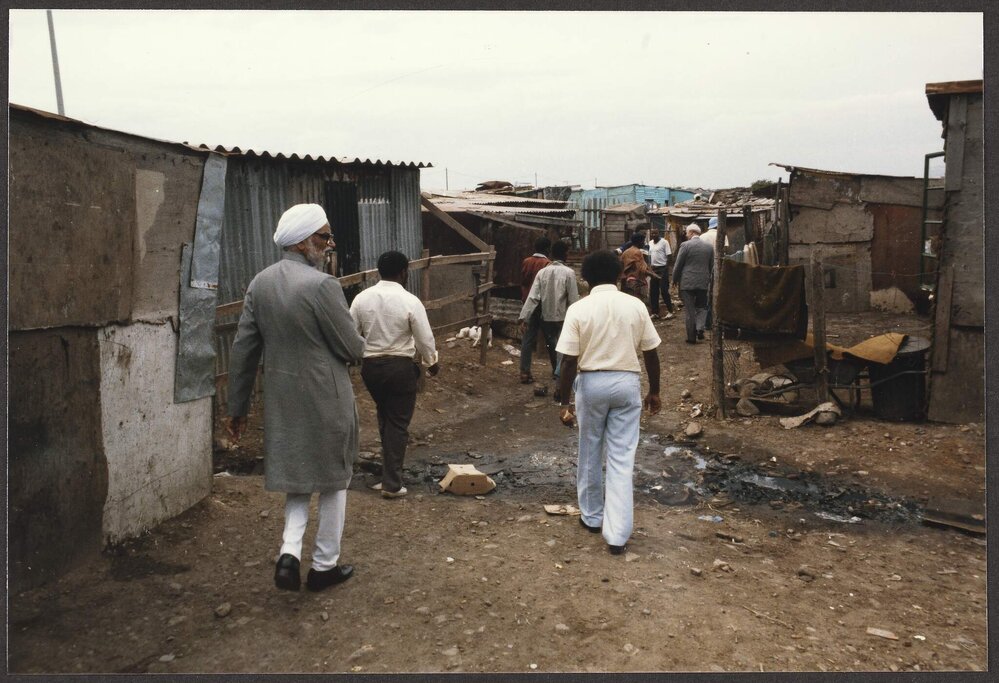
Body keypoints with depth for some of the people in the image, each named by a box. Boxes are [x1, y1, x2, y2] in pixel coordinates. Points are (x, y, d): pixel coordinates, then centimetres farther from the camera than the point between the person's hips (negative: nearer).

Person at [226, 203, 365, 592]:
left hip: (281, 398, 6)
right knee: (333, 480, 13)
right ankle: (324, 565, 23)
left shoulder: (260, 283, 2)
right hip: (324, 397, -5)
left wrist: (238, 407, 13)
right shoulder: (321, 285, -19)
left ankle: (290, 551, 6)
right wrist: (355, 348, 12)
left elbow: (243, 350, 5)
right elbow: (352, 349, -14)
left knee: (296, 476, 21)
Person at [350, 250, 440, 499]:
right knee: (398, 423, 6)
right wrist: (432, 363, 11)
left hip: (370, 365, 4)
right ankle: (392, 484, 8)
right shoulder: (410, 301, -13)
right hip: (400, 367, -4)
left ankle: (390, 470, 34)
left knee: (385, 416, 23)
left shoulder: (362, 298, -2)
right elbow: (425, 339, -8)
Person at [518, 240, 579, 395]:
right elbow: (573, 299, -11)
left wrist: (524, 317, -8)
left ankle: (556, 373, 42)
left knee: (551, 347, 21)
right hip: (563, 318, -4)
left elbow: (533, 297, -7)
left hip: (546, 317, 4)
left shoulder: (542, 272, -1)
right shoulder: (569, 272, -12)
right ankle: (560, 383, -16)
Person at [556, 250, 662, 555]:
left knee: (589, 453, 17)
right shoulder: (636, 305, -2)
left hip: (591, 382, -1)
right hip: (627, 383, 1)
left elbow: (569, 361, -10)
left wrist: (564, 401, -3)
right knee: (622, 458, 4)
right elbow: (651, 353, 2)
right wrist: (654, 391, 13)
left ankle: (592, 516, 32)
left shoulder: (578, 309, -8)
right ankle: (618, 535, 3)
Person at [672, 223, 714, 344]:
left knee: (689, 310, 3)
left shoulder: (685, 245, -10)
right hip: (703, 283, 3)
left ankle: (692, 337, 4)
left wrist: (675, 280, 6)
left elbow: (678, 265, -6)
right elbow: (712, 266, 9)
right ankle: (700, 328, 0)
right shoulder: (709, 247, 4)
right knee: (701, 307, 19)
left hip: (687, 283, -3)